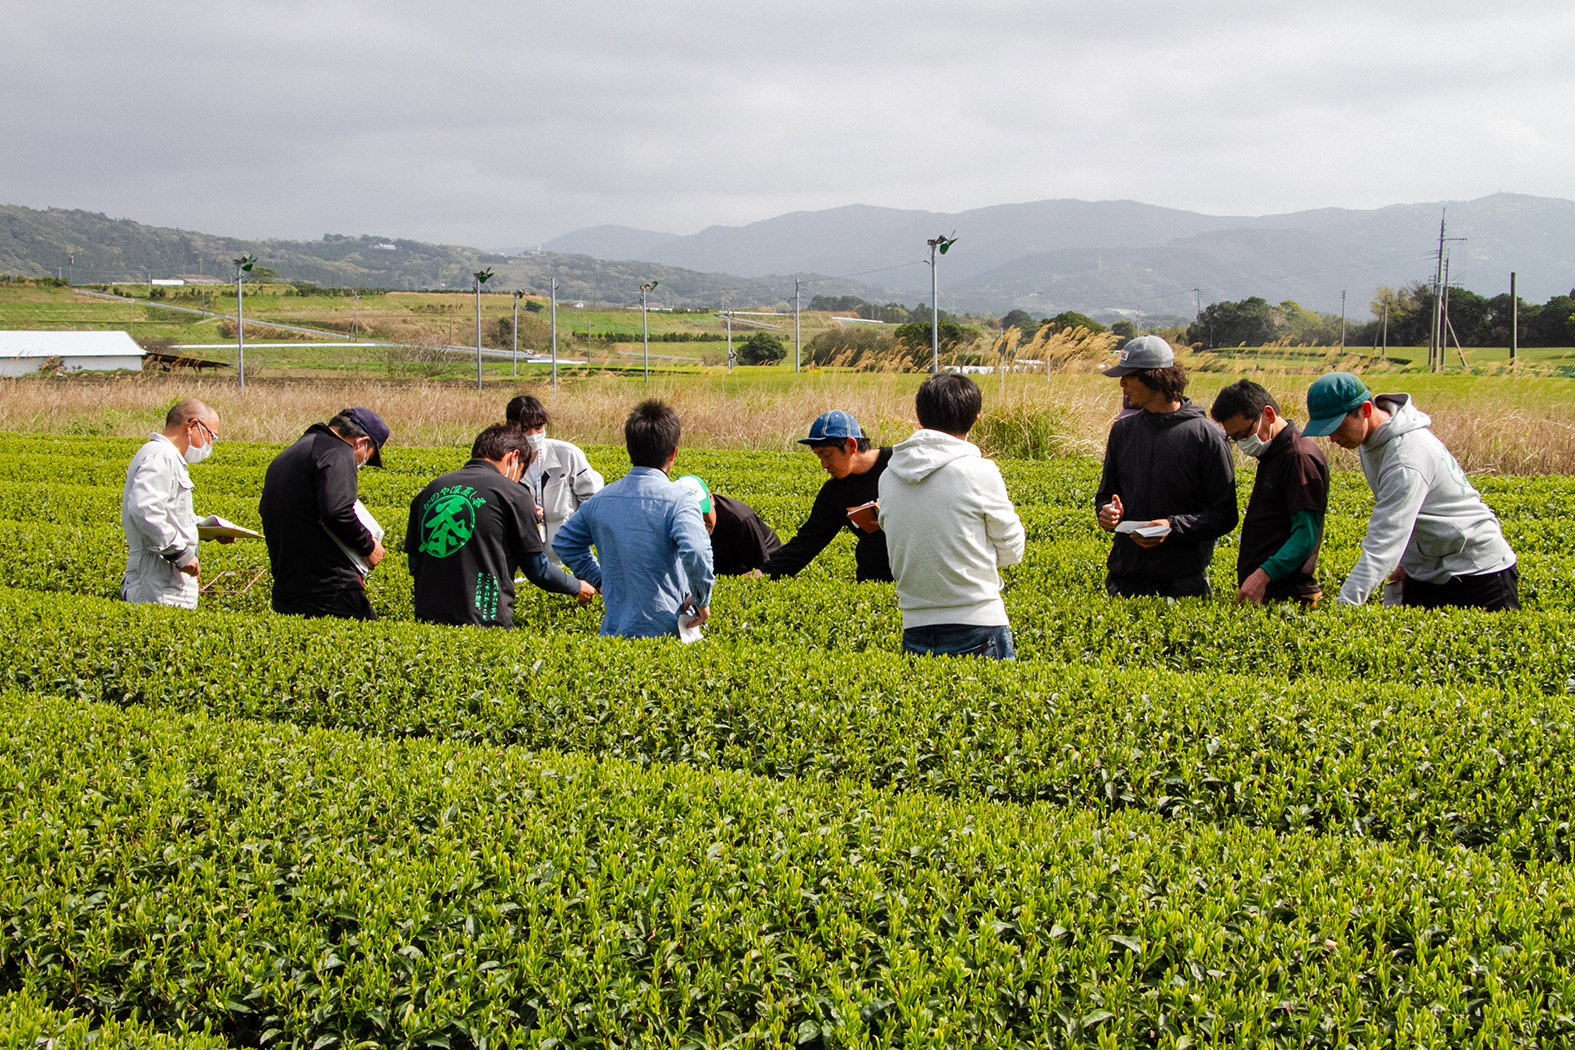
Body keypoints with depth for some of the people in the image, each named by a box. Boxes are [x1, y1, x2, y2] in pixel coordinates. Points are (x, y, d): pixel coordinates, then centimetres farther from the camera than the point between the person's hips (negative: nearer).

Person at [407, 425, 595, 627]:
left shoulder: (430, 490, 15)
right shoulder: (514, 494, 1)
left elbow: (414, 564, 20)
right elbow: (538, 570, 7)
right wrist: (578, 588, 23)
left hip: (428, 617, 5)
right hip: (483, 622, -5)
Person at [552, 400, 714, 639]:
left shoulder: (602, 499, 11)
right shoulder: (677, 499, -8)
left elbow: (565, 542, 25)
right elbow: (695, 551, -23)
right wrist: (702, 600, -8)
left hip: (614, 627, 6)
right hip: (665, 627, -6)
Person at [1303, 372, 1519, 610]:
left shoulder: (1406, 461, -30)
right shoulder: (1370, 434, -3)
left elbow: (1382, 547, -36)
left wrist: (1344, 606, -41)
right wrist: (1407, 562, 11)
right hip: (1425, 572, 8)